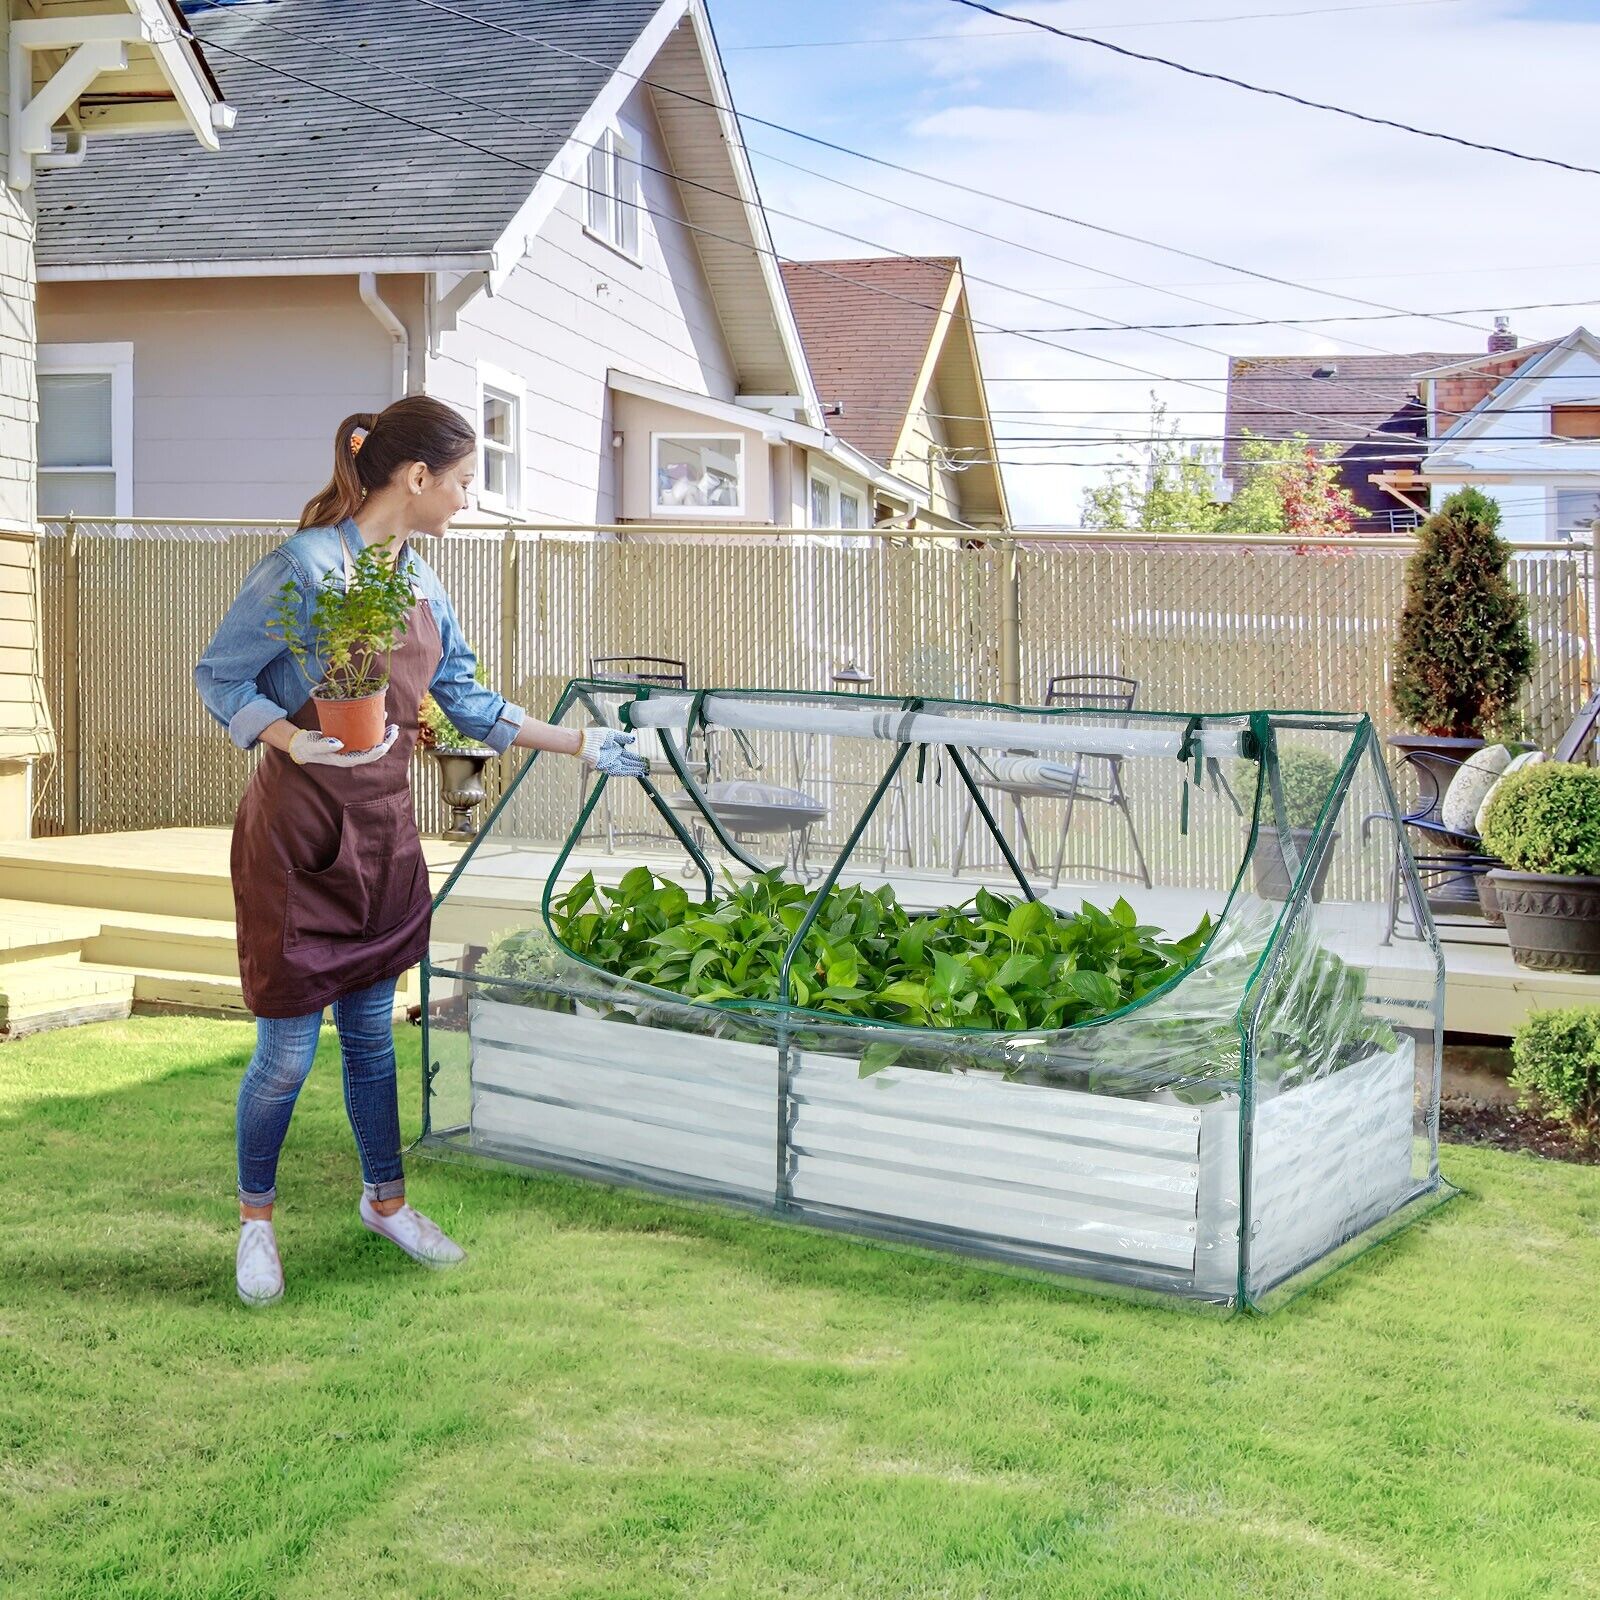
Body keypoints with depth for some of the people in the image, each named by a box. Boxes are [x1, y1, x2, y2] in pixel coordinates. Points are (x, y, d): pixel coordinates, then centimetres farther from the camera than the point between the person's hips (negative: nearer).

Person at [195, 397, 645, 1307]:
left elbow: (468, 701, 16)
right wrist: (296, 742, -26)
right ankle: (257, 1218, 23)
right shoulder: (306, 566, -16)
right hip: (299, 835, -7)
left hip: (383, 833, 7)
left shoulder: (420, 582, 7)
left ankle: (386, 1199, 33)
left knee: (372, 1032, 17)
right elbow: (219, 676, -10)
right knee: (288, 1052, 2)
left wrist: (581, 745, 19)